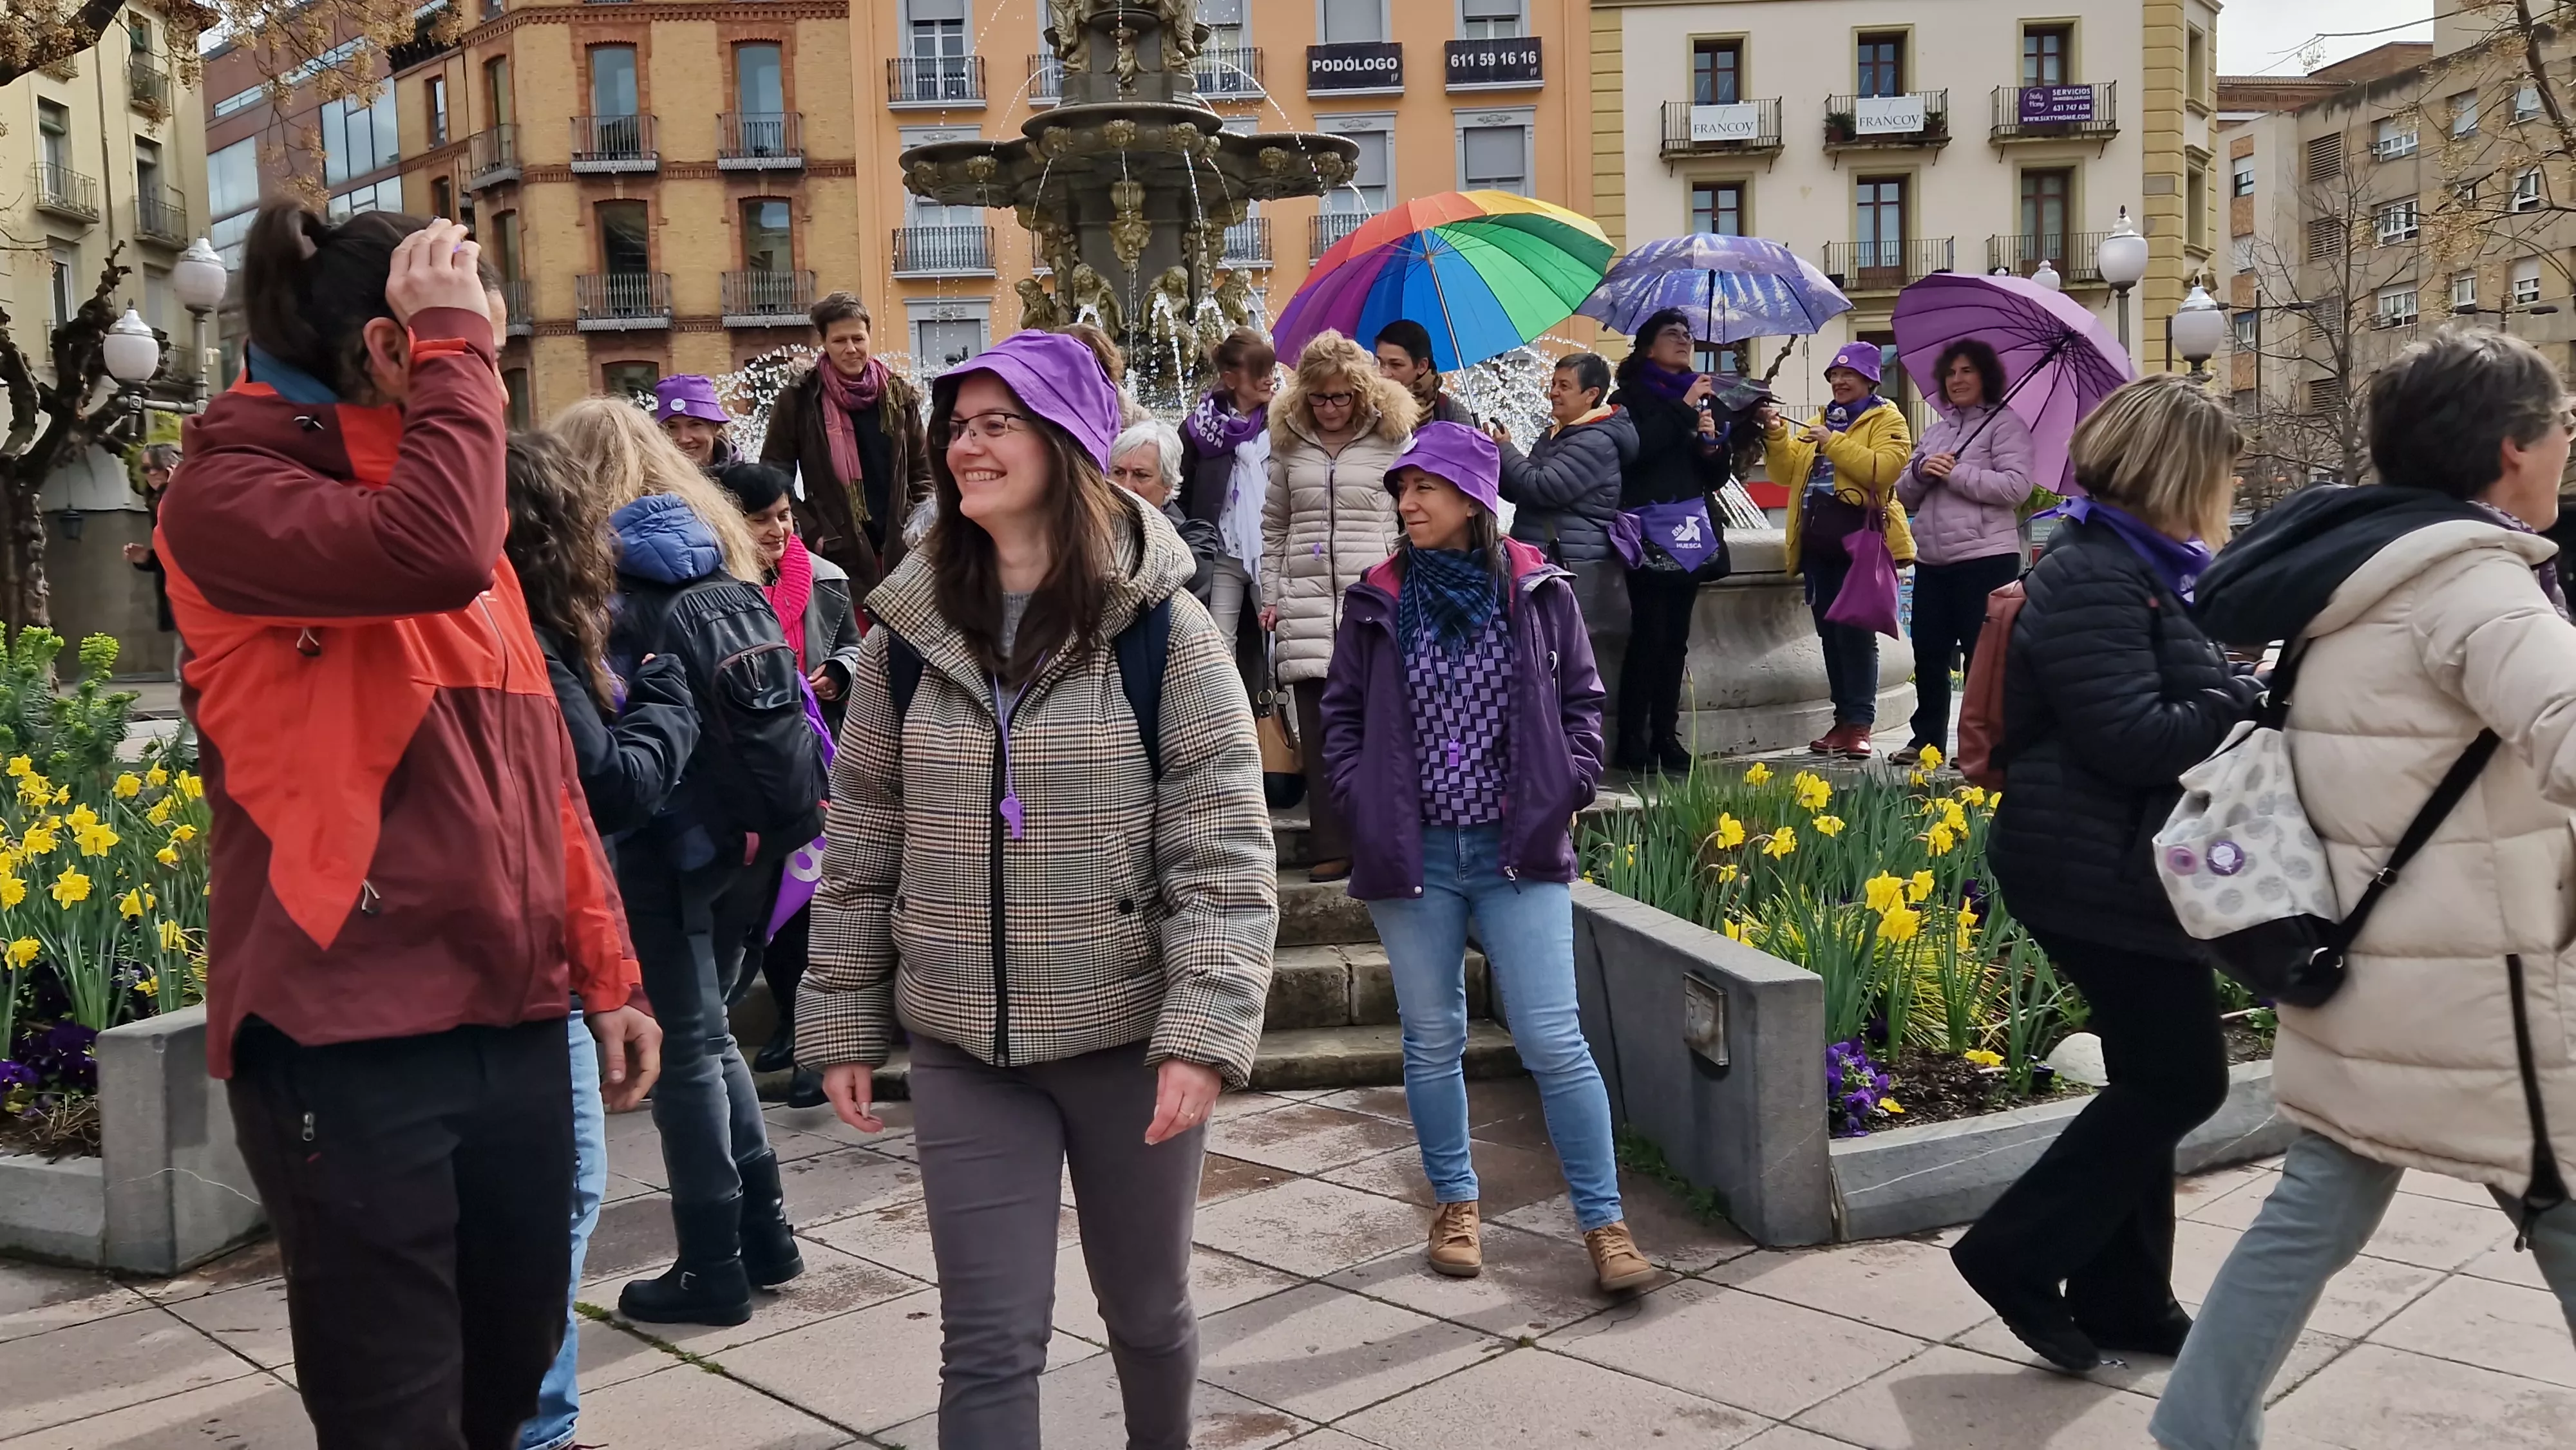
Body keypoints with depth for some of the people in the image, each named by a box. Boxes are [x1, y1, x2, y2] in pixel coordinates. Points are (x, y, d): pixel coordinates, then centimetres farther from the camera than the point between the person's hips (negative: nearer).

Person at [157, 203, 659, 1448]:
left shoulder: (444, 491, 17)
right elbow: (432, 551, -28)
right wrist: (452, 346, -15)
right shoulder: (231, 489, -6)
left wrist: (605, 968, 15)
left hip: (515, 1028, 7)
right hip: (351, 1040, -7)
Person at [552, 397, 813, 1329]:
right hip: (735, 828, 7)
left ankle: (713, 1269, 11)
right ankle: (764, 1233, 25)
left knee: (686, 1048, 2)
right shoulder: (719, 551, 10)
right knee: (708, 1032, 19)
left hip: (660, 838, -7)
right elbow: (769, 683, 9)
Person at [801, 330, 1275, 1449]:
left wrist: (1203, 1033, -18)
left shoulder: (1158, 625, -8)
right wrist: (842, 1024, 6)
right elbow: (861, 846, 7)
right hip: (961, 1046, 2)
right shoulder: (910, 631, 2)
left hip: (1129, 1037, -1)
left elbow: (1223, 850, -11)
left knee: (1146, 1307, 18)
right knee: (990, 1344, 2)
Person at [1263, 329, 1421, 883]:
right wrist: (1271, 596, 12)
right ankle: (1334, 846, 5)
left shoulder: (1393, 438, 6)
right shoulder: (1289, 443, 13)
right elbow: (1273, 526, 18)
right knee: (1318, 724, 0)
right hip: (1305, 603, 3)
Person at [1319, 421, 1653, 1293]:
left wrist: (1567, 790, -3)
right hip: (1413, 854, 2)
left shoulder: (1537, 593, 0)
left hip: (1518, 851, -2)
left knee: (1553, 1040, -4)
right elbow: (1343, 713, 10)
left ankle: (1603, 1221, 7)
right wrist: (1360, 798, -2)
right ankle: (1454, 1203, 28)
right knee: (1432, 1041, 11)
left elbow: (1581, 699, 9)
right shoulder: (1378, 602, 2)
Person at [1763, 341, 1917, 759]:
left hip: (1860, 541, -7)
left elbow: (1884, 467, -16)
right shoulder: (1817, 423, 22)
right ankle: (1844, 718, 15)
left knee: (1855, 631, -10)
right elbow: (1786, 473, 15)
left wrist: (1833, 442, -17)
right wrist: (1776, 435, -1)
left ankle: (1860, 723, -7)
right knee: (1830, 633, 9)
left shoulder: (1886, 421, 3)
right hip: (1819, 543, 7)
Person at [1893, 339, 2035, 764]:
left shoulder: (2005, 424, -2)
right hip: (1932, 561, 7)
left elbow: (2016, 486, -15)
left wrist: (1954, 474, -14)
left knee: (1981, 657, -2)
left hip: (1985, 558, -7)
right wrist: (1921, 470, -6)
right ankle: (1927, 739, 19)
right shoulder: (1937, 432, 19)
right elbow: (1904, 495, 16)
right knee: (1928, 653, 9)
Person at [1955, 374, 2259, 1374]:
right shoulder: (2094, 579, -18)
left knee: (2151, 1078, 15)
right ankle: (2015, 1254, 5)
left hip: (2121, 869, 11)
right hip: (2103, 876, -11)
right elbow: (2134, 736, -25)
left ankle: (2121, 1298, 26)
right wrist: (2257, 701, -16)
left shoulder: (2134, 566, 16)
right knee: (2182, 1078, -4)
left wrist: (2251, 692, 5)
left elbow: (2178, 702, 22)